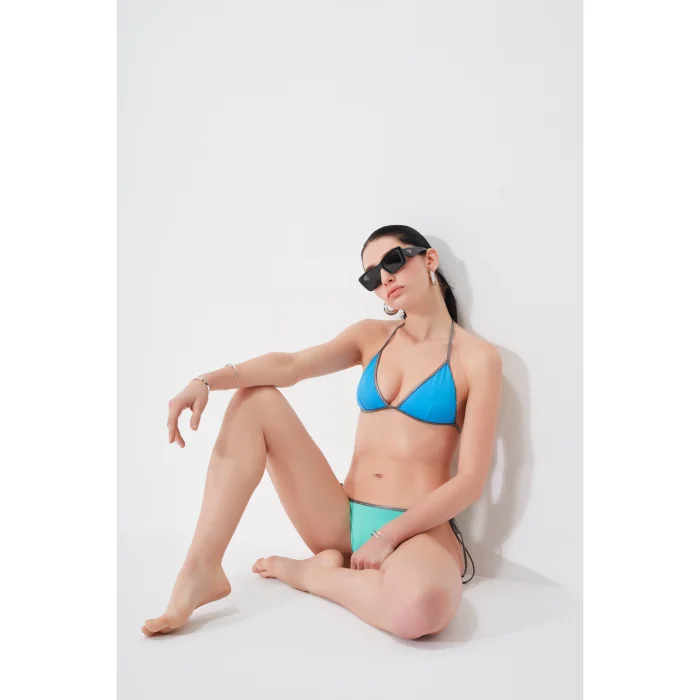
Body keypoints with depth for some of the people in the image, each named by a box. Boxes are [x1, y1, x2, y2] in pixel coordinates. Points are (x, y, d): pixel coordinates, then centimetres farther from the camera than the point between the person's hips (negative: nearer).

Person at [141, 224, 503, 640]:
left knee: (421, 606, -41)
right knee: (255, 398, -5)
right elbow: (290, 365, -7)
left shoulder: (478, 356, -2)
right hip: (343, 521, 5)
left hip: (419, 530, -4)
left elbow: (471, 480, -9)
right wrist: (208, 381, -23)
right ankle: (202, 571, -12)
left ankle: (307, 571, -8)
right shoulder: (371, 335, 12)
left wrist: (389, 535, -16)